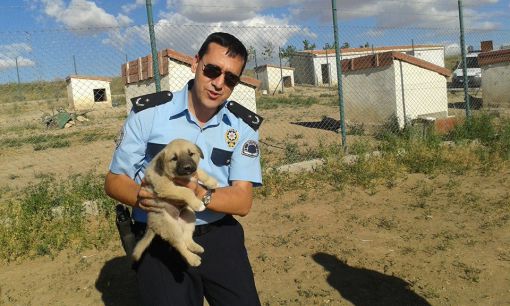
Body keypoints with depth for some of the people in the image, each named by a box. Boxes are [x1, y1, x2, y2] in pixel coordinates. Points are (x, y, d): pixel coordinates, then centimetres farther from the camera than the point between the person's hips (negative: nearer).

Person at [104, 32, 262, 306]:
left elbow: (243, 202, -9)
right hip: (158, 243, -2)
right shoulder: (148, 114, -10)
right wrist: (142, 197, -25)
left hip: (220, 237, 2)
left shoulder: (244, 126, -4)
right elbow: (114, 180, -2)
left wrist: (200, 195, -29)